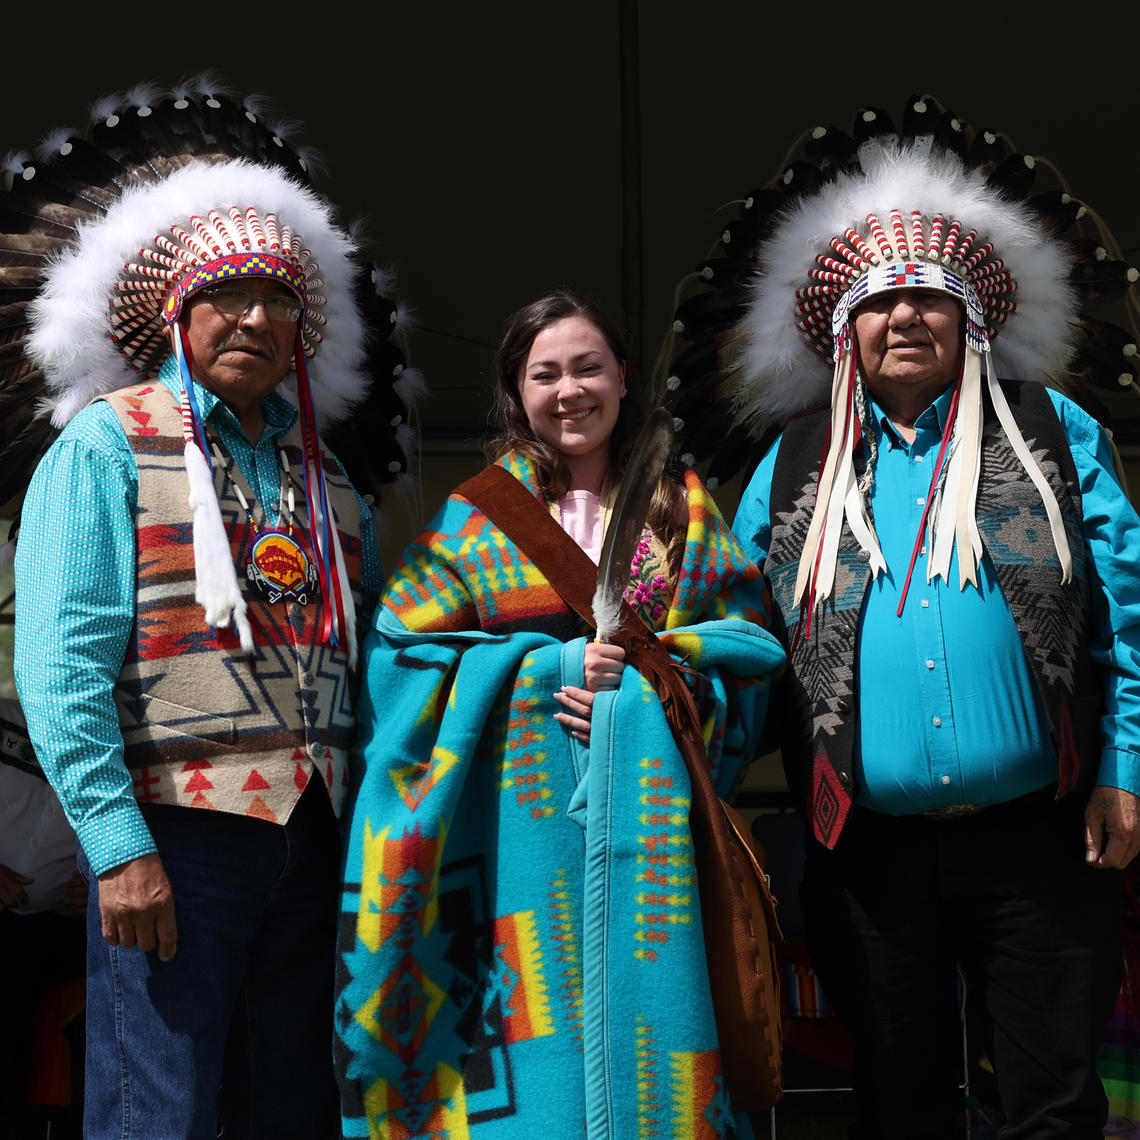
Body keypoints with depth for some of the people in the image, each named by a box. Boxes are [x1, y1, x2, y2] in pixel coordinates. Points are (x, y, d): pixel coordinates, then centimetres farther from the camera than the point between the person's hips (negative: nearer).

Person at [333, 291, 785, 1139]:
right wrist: (547, 670, -9)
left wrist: (650, 671, -9)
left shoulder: (684, 507, 12)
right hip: (524, 809, -1)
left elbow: (749, 642, 8)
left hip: (652, 804, 2)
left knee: (645, 1017, 0)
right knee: (535, 1028, -2)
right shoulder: (480, 511, 7)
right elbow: (406, 650, 1)